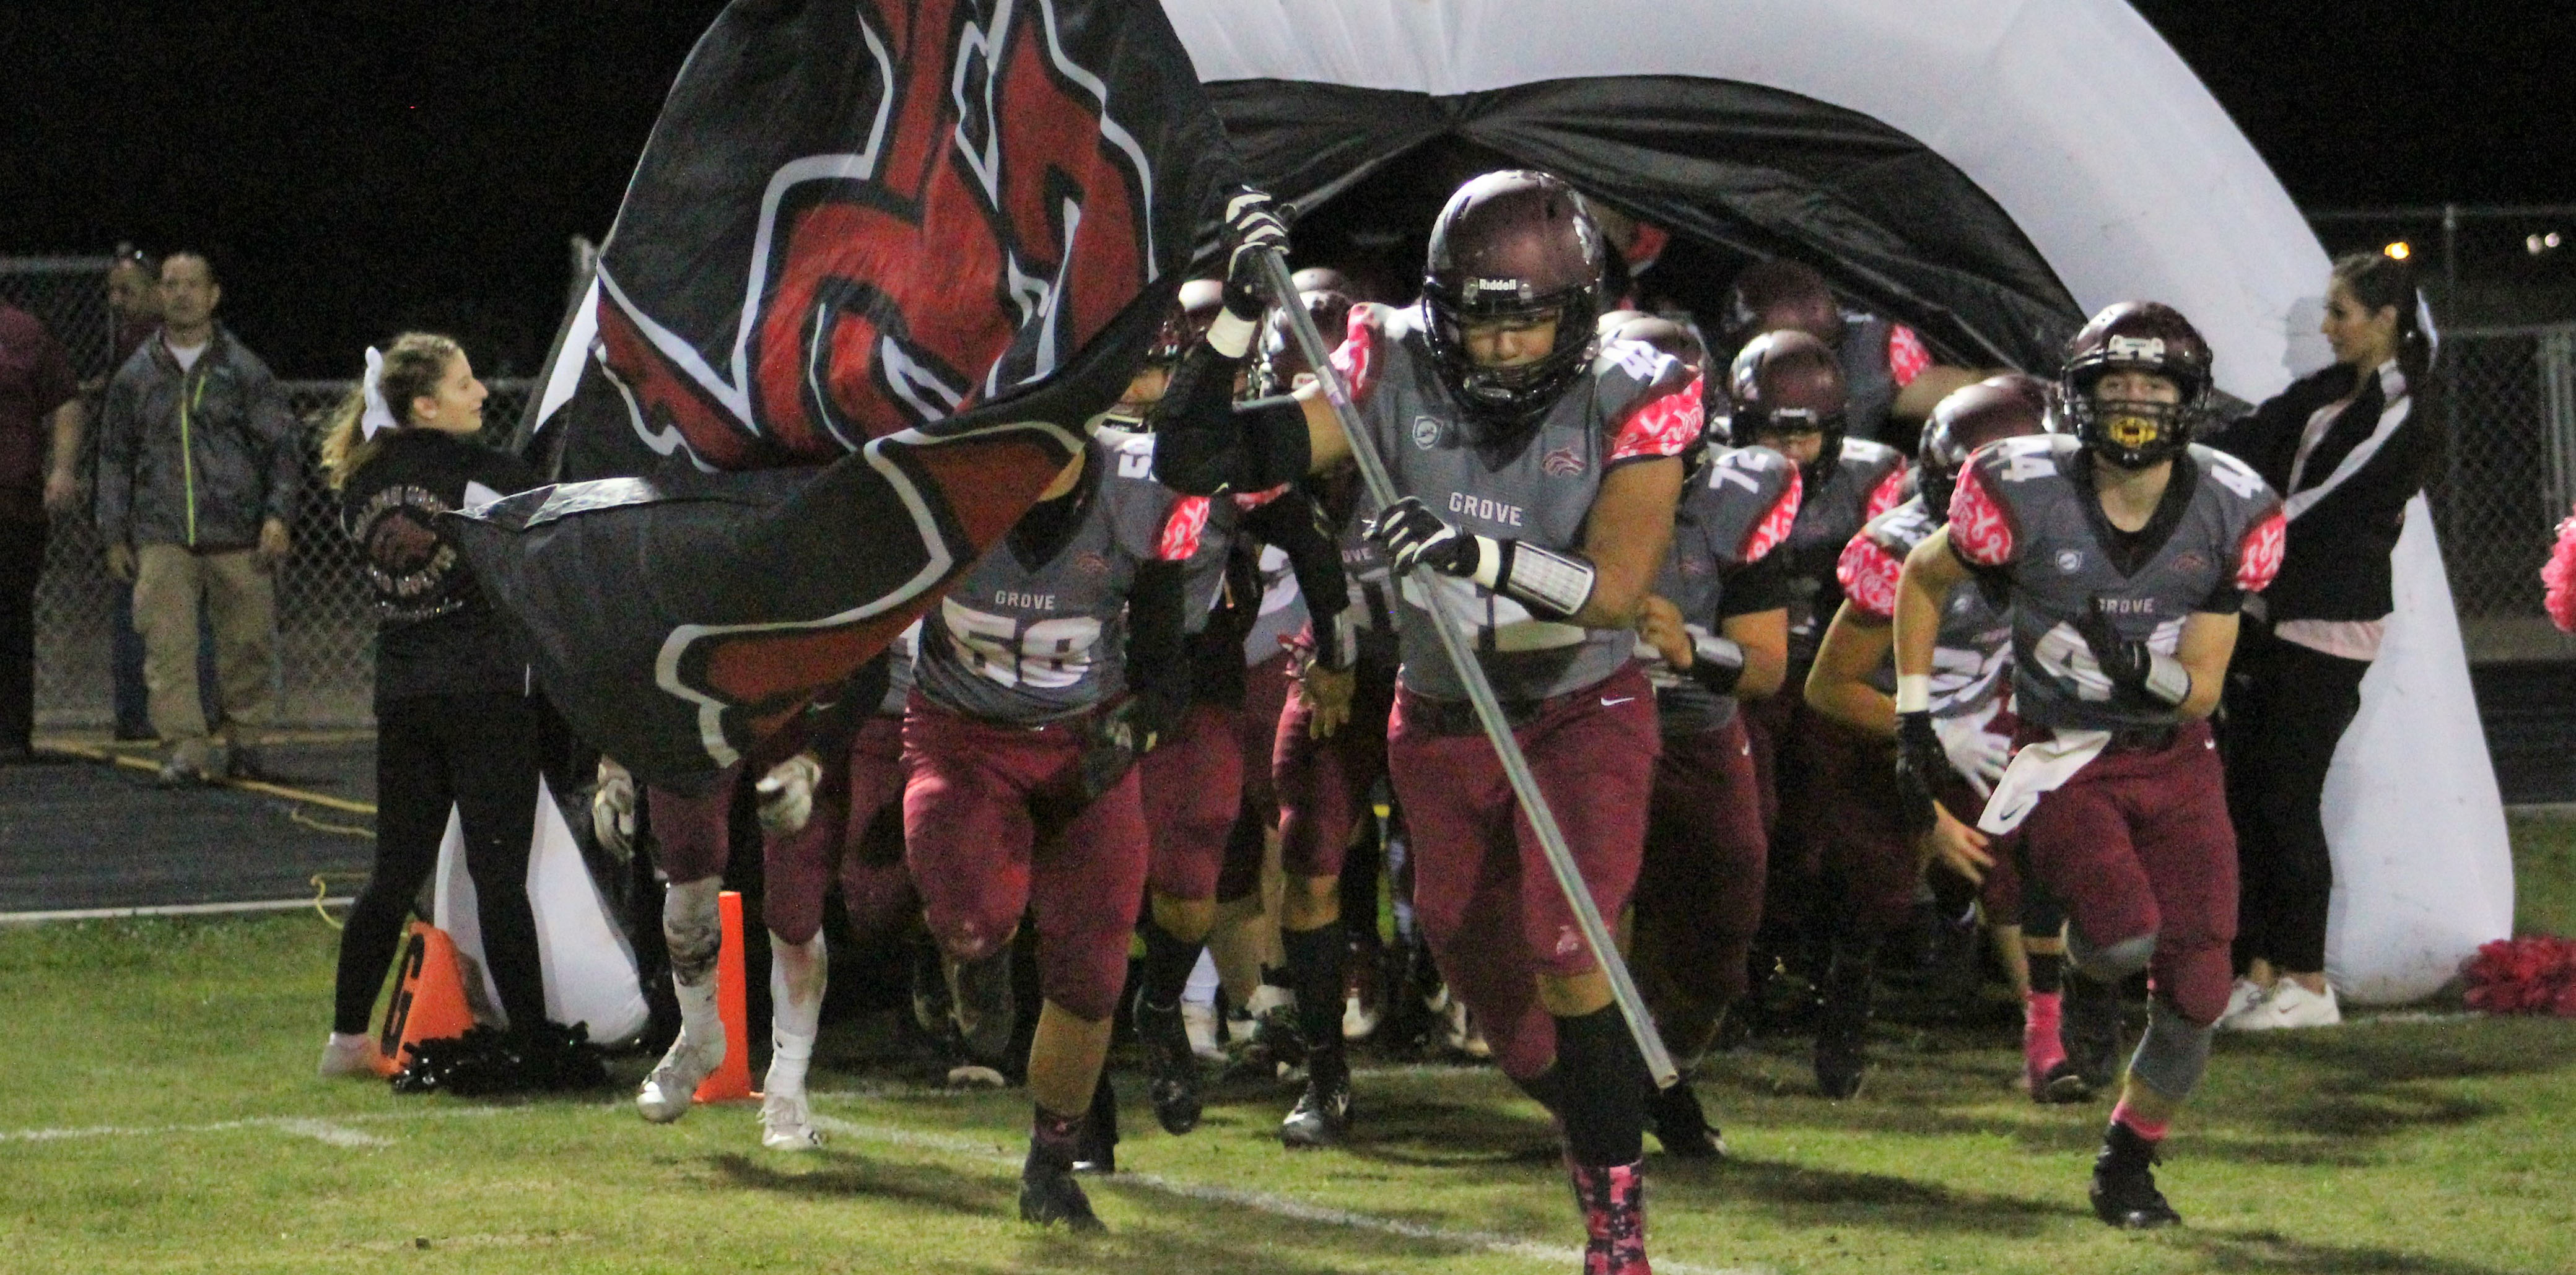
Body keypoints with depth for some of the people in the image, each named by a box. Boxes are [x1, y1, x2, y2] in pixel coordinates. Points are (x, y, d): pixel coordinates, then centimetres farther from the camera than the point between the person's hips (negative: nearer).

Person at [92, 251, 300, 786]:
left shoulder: (244, 371, 6)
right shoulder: (136, 376, 12)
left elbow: (283, 447, 7)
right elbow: (114, 457, 17)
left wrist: (278, 514, -5)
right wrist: (114, 535, 12)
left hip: (238, 537, -1)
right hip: (162, 538, 1)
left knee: (249, 641, 2)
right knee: (167, 643, -10)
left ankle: (244, 739, 18)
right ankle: (185, 748, -9)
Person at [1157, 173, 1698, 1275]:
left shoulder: (1628, 401, -20)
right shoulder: (1397, 377, -15)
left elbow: (1615, 588, -32)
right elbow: (1198, 459, -16)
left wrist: (1484, 554, -48)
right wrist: (1237, 316, -29)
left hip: (1583, 713, -4)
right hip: (1441, 720, 4)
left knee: (1568, 952, -21)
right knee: (1472, 948, 13)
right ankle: (1584, 1124, 40)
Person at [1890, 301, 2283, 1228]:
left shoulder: (2229, 513, -9)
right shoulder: (2027, 496, -15)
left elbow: (2202, 691, -5)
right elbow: (1922, 578, 4)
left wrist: (2156, 674, -28)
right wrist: (1914, 722, 1)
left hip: (2175, 762, 3)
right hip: (2063, 759, -3)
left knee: (2195, 991, -5)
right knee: (2125, 933, -27)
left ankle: (2127, 1163, 20)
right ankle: (2083, 969, 12)